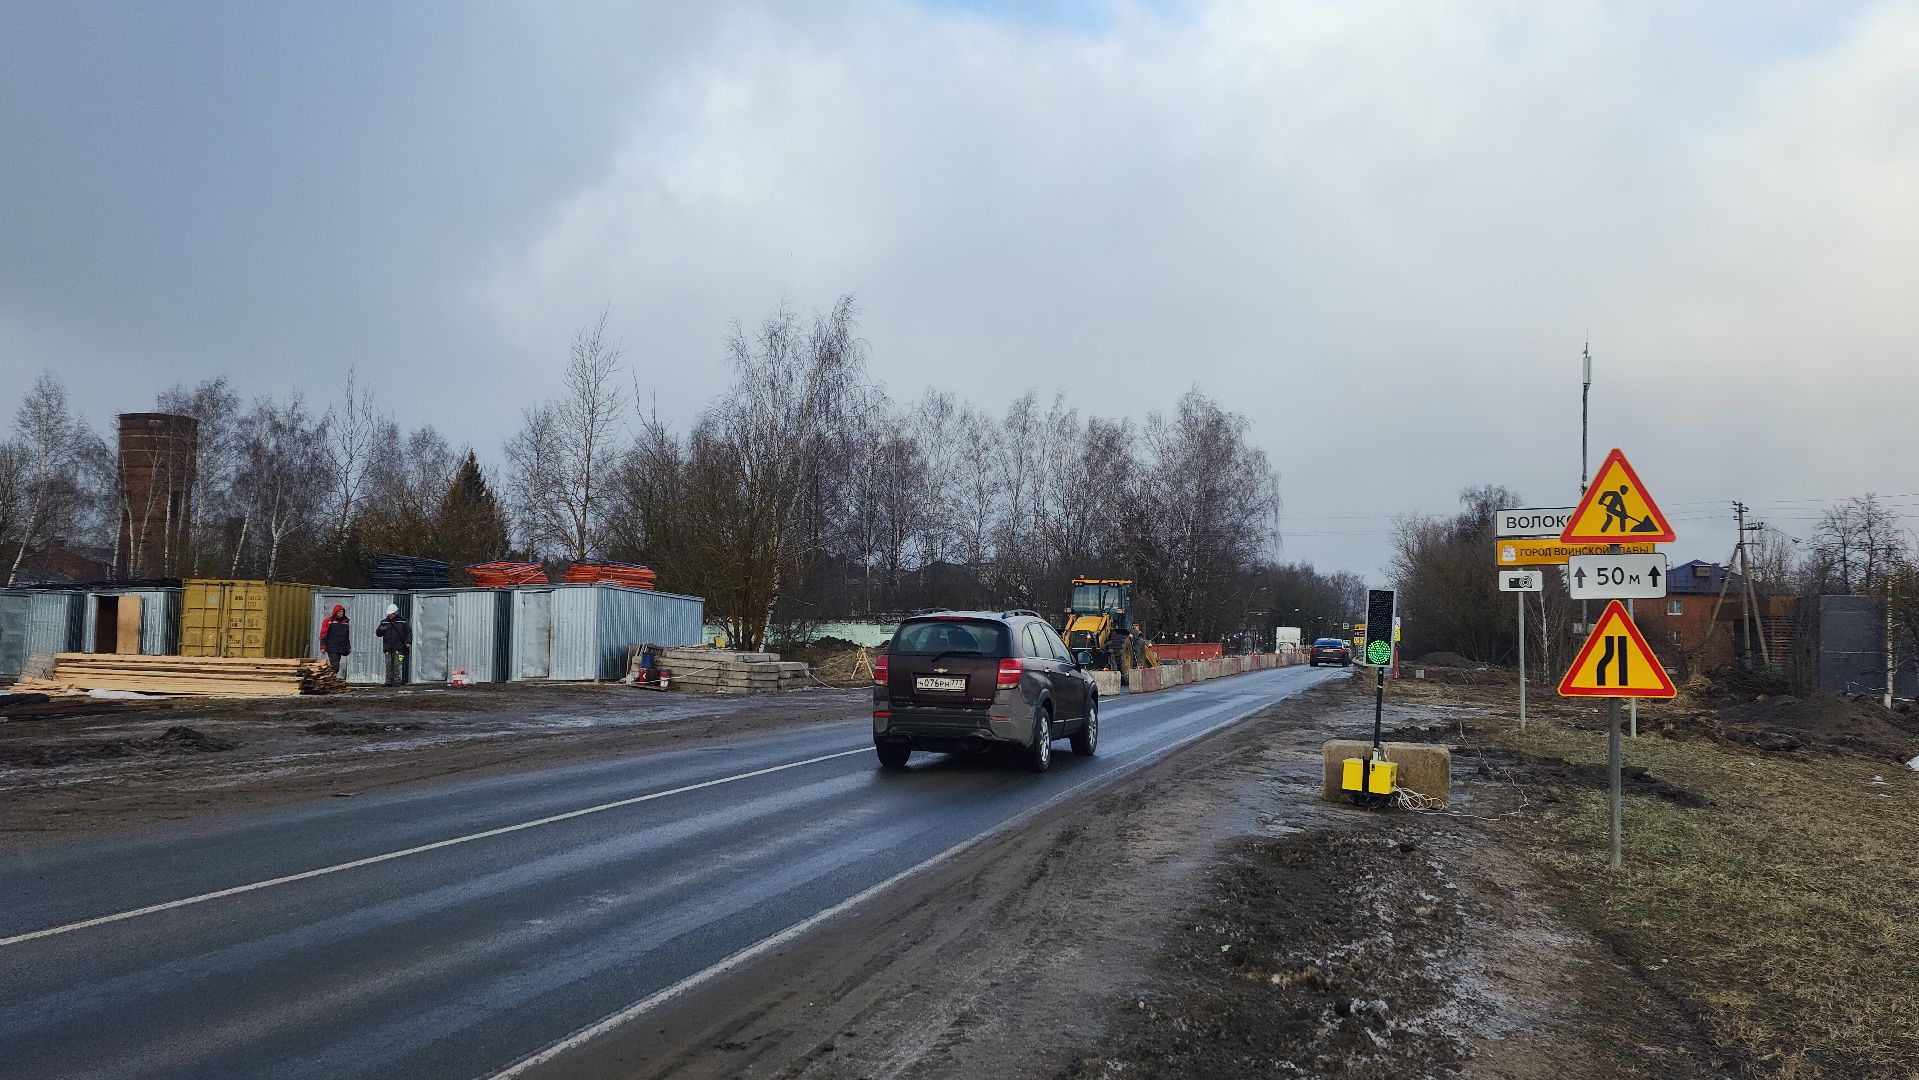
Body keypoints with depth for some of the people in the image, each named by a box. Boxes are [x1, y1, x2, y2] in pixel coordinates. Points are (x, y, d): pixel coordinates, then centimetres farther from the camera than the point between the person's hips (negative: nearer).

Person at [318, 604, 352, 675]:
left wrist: (349, 646, 17)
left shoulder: (346, 621, 13)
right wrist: (323, 647, -8)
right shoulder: (328, 621, -2)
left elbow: (349, 635, 20)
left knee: (336, 664, 8)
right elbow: (323, 634, -3)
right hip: (331, 648, -5)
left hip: (342, 648, 5)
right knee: (335, 665, -13)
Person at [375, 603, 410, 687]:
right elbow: (378, 633, 17)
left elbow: (409, 631, 6)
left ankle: (398, 681, -7)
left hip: (398, 648, -3)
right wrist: (380, 630, -6)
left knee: (398, 665, -8)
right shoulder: (384, 622, 16)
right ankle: (389, 681, 3)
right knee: (389, 665, 1)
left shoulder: (402, 621, 7)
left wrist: (408, 642, -5)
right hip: (387, 648, 3)